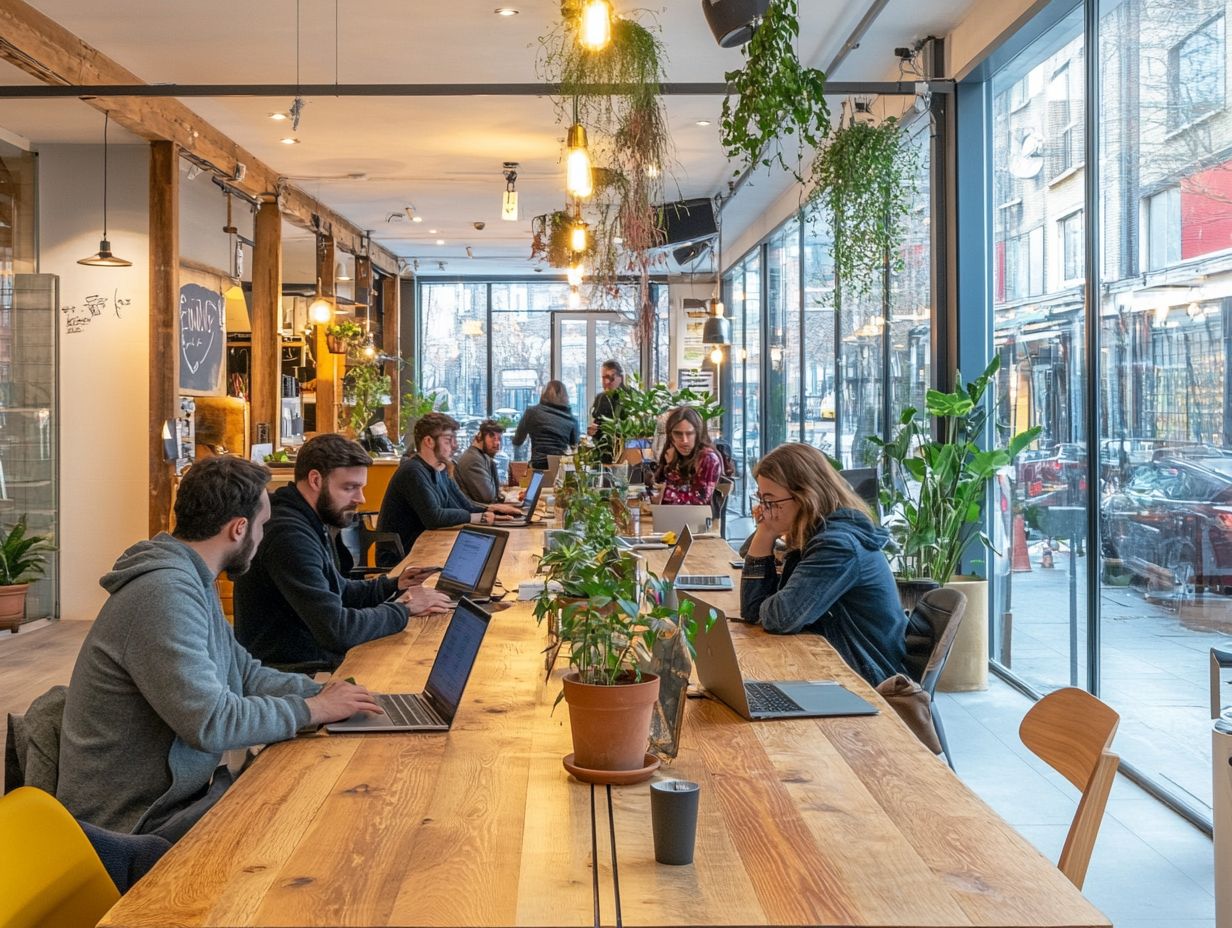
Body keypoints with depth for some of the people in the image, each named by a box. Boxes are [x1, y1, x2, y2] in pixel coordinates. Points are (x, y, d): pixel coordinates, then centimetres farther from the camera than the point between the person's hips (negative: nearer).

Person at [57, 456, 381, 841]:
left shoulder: (190, 580, 7)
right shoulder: (164, 595, -25)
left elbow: (245, 673, 13)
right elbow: (210, 723, -27)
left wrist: (322, 691, 0)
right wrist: (311, 710, -15)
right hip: (138, 821, -9)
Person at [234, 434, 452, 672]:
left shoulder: (312, 525, 8)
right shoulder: (289, 536, -23)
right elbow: (337, 629, -25)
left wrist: (392, 586, 7)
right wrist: (402, 609, -12)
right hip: (293, 673, -9)